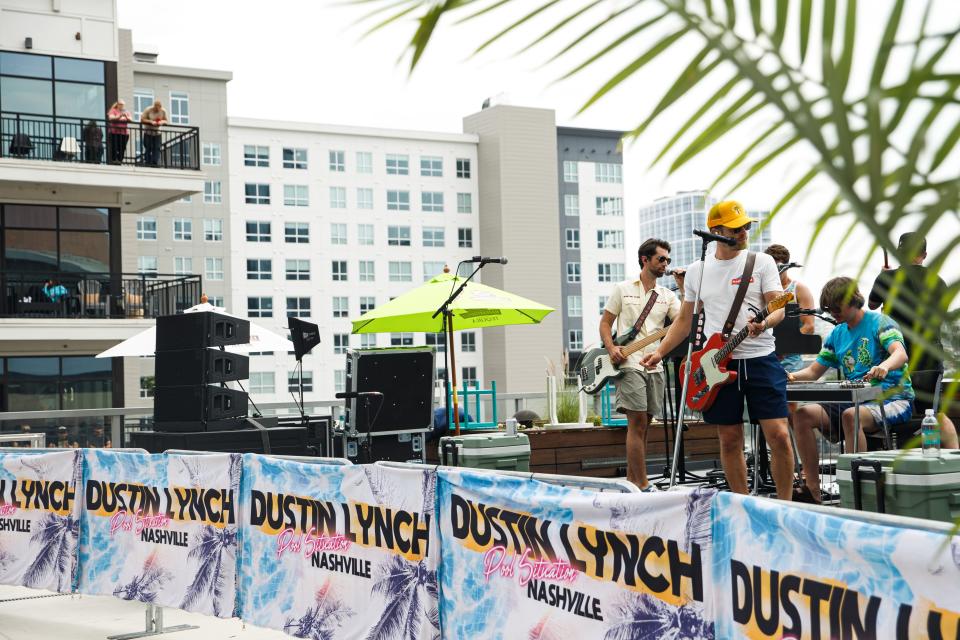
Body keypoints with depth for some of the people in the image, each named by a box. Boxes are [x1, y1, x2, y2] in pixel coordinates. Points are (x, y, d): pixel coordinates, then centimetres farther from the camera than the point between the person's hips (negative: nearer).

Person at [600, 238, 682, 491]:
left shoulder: (667, 296, 13)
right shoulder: (622, 289, 5)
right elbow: (605, 322, 6)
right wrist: (611, 349, -10)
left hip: (654, 367, 5)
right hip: (629, 365, -5)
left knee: (642, 425, 8)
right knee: (638, 422, -12)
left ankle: (631, 481, 16)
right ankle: (642, 485, -13)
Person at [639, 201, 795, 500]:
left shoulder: (762, 262, 2)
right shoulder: (696, 271, 10)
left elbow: (778, 307, -4)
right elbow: (685, 320, 17)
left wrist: (764, 323, -26)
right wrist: (660, 352, 8)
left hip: (760, 359, -2)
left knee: (779, 435, -8)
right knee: (730, 439, 6)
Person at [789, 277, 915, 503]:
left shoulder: (879, 321, -5)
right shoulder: (837, 334, 16)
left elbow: (900, 353, -23)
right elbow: (814, 371, 16)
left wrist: (884, 366, -47)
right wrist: (793, 376, -7)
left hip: (892, 397, -7)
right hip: (853, 400, 7)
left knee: (850, 416, -38)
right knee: (803, 414, -15)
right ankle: (812, 489, -17)